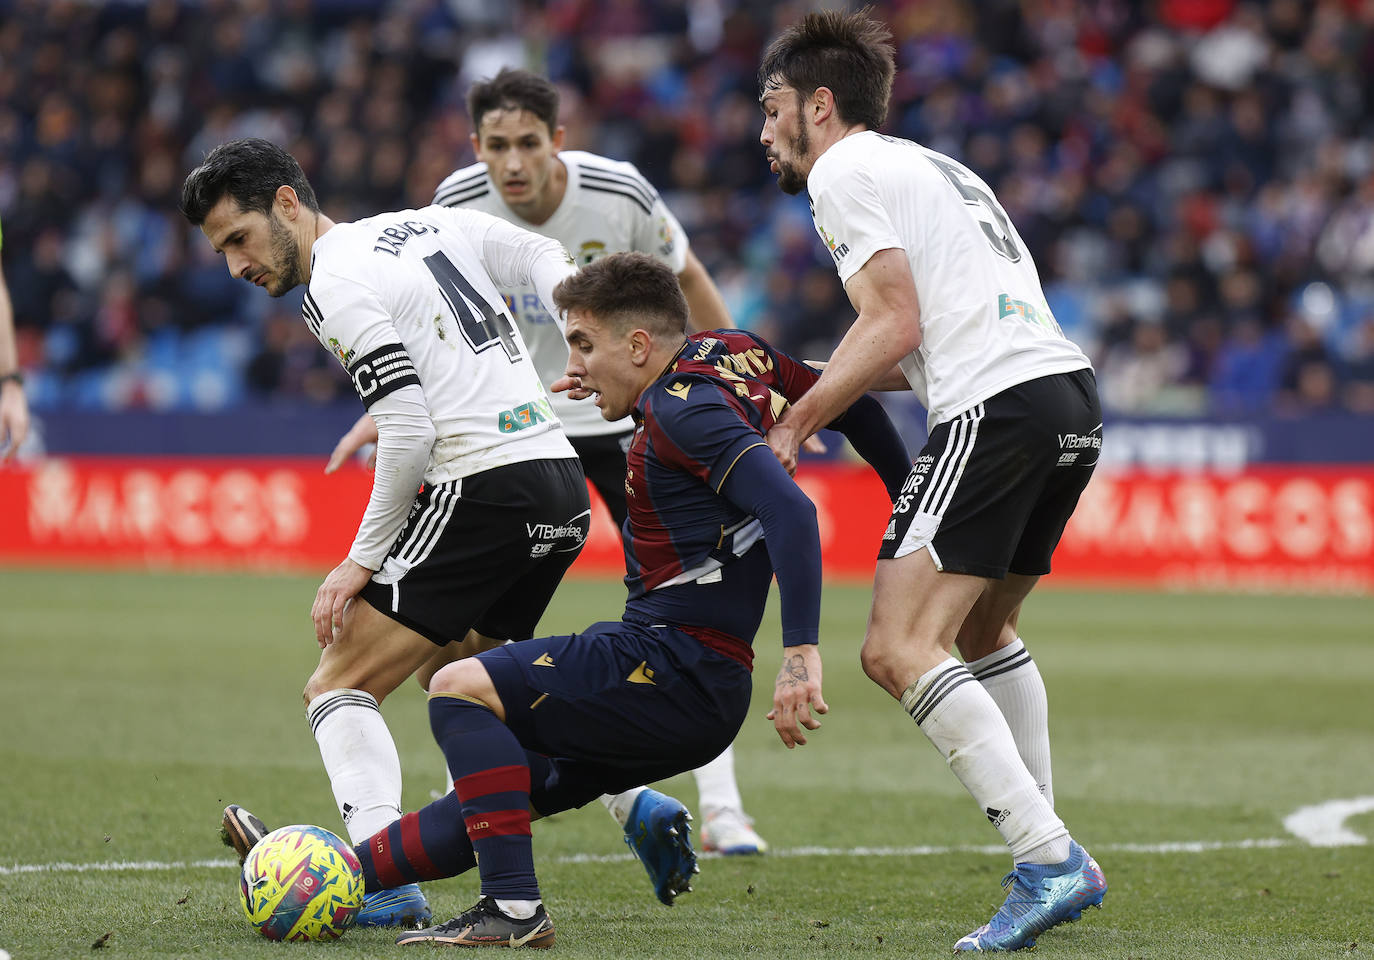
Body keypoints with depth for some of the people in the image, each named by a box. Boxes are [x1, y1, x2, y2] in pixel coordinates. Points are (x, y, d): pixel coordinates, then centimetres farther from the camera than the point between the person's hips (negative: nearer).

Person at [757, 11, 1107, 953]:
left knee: (900, 650, -13)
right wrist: (812, 384, 32)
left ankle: (1050, 859, -23)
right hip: (1072, 394, 10)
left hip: (996, 408, -10)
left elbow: (896, 322, -10)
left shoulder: (844, 171, 2)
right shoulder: (940, 168, 30)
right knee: (985, 631, 25)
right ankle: (1047, 860, 21)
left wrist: (795, 424, -5)